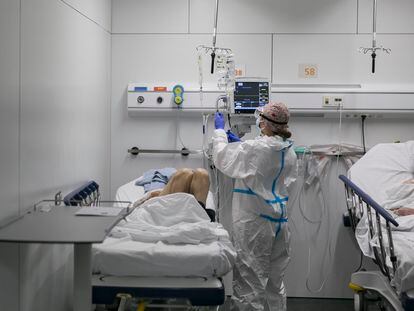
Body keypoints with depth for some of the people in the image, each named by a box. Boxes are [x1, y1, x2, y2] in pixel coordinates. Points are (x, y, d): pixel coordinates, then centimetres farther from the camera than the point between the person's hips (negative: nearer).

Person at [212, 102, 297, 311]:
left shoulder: (257, 148, -19)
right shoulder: (288, 151, 4)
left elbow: (222, 159, -7)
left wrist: (219, 130, 6)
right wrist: (239, 142, 22)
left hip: (254, 222, -8)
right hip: (278, 219, 8)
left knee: (250, 281, 1)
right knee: (275, 281, 17)